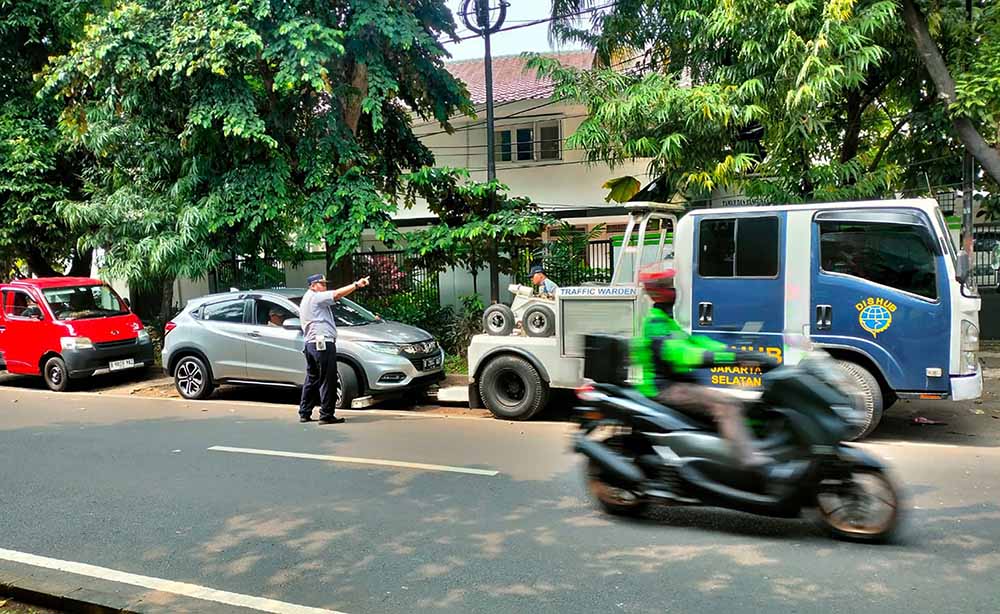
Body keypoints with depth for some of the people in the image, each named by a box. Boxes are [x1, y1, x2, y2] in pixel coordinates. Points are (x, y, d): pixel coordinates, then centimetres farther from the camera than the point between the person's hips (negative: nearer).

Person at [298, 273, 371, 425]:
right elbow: (337, 294, -20)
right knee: (328, 381, -7)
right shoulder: (315, 297, -7)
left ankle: (304, 414, 19)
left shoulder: (305, 301, 24)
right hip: (323, 343, -10)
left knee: (312, 379, 15)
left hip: (310, 343, 11)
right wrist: (356, 285, -21)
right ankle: (326, 415, -7)